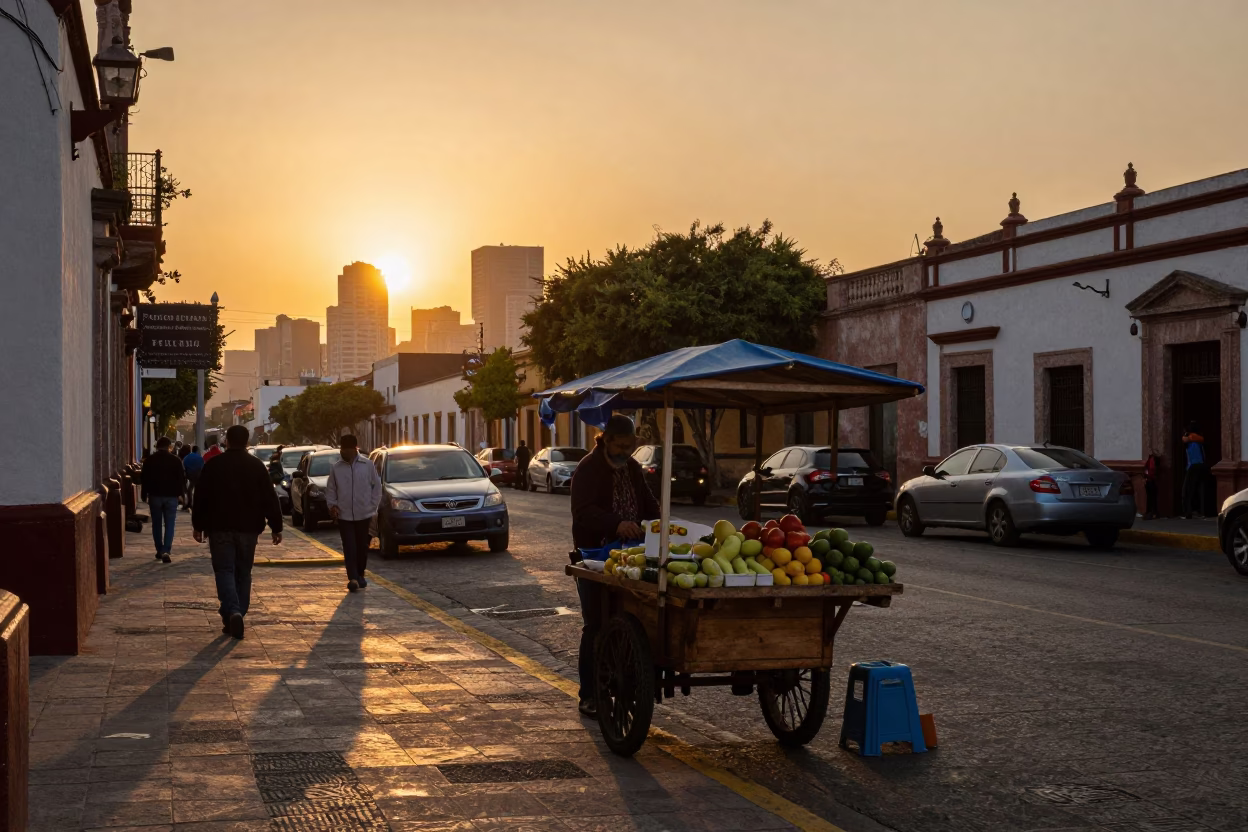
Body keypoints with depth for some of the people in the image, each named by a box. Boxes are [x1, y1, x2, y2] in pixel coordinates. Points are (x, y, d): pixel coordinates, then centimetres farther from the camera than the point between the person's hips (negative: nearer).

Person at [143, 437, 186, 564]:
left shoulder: (150, 460, 1)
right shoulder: (176, 460, -2)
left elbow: (145, 479, 2)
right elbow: (181, 478, 0)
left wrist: (146, 494, 8)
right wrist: (179, 493, 10)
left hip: (155, 495, 1)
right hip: (171, 496, -1)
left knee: (157, 524, 13)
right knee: (169, 525, 0)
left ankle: (159, 550, 17)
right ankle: (166, 551, -14)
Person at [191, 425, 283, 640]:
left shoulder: (213, 465, -1)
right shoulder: (256, 466, 1)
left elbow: (201, 498, 1)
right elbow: (270, 499, 0)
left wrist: (198, 526, 10)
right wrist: (276, 527, 4)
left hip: (220, 527, -1)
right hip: (248, 528, 1)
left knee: (224, 571, -2)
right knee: (243, 573, 12)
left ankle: (232, 612, -23)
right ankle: (237, 614, 13)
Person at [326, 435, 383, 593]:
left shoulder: (368, 465, -2)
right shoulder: (336, 468, 1)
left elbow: (377, 486, 4)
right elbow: (330, 489, 8)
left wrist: (373, 506, -1)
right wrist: (332, 504, -7)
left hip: (364, 514, 0)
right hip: (344, 515, 0)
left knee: (362, 547, 10)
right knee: (349, 548, -8)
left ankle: (360, 575, 26)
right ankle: (352, 578, -13)